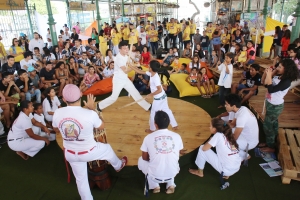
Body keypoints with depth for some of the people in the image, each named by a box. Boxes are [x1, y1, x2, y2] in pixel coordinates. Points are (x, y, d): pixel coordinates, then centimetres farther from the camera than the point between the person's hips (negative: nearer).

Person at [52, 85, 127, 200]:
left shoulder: (57, 113, -17)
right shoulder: (89, 114, -29)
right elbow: (101, 127, -7)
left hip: (70, 154, 3)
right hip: (89, 152, -3)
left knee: (80, 179, 25)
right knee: (107, 148, 29)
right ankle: (118, 165, 58)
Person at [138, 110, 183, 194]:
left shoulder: (148, 137, -13)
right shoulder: (177, 136, -7)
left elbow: (145, 158, 3)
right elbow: (177, 156, 9)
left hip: (155, 176, -2)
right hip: (172, 174, 3)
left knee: (141, 160, 28)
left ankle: (155, 186, 18)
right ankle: (170, 185, 19)